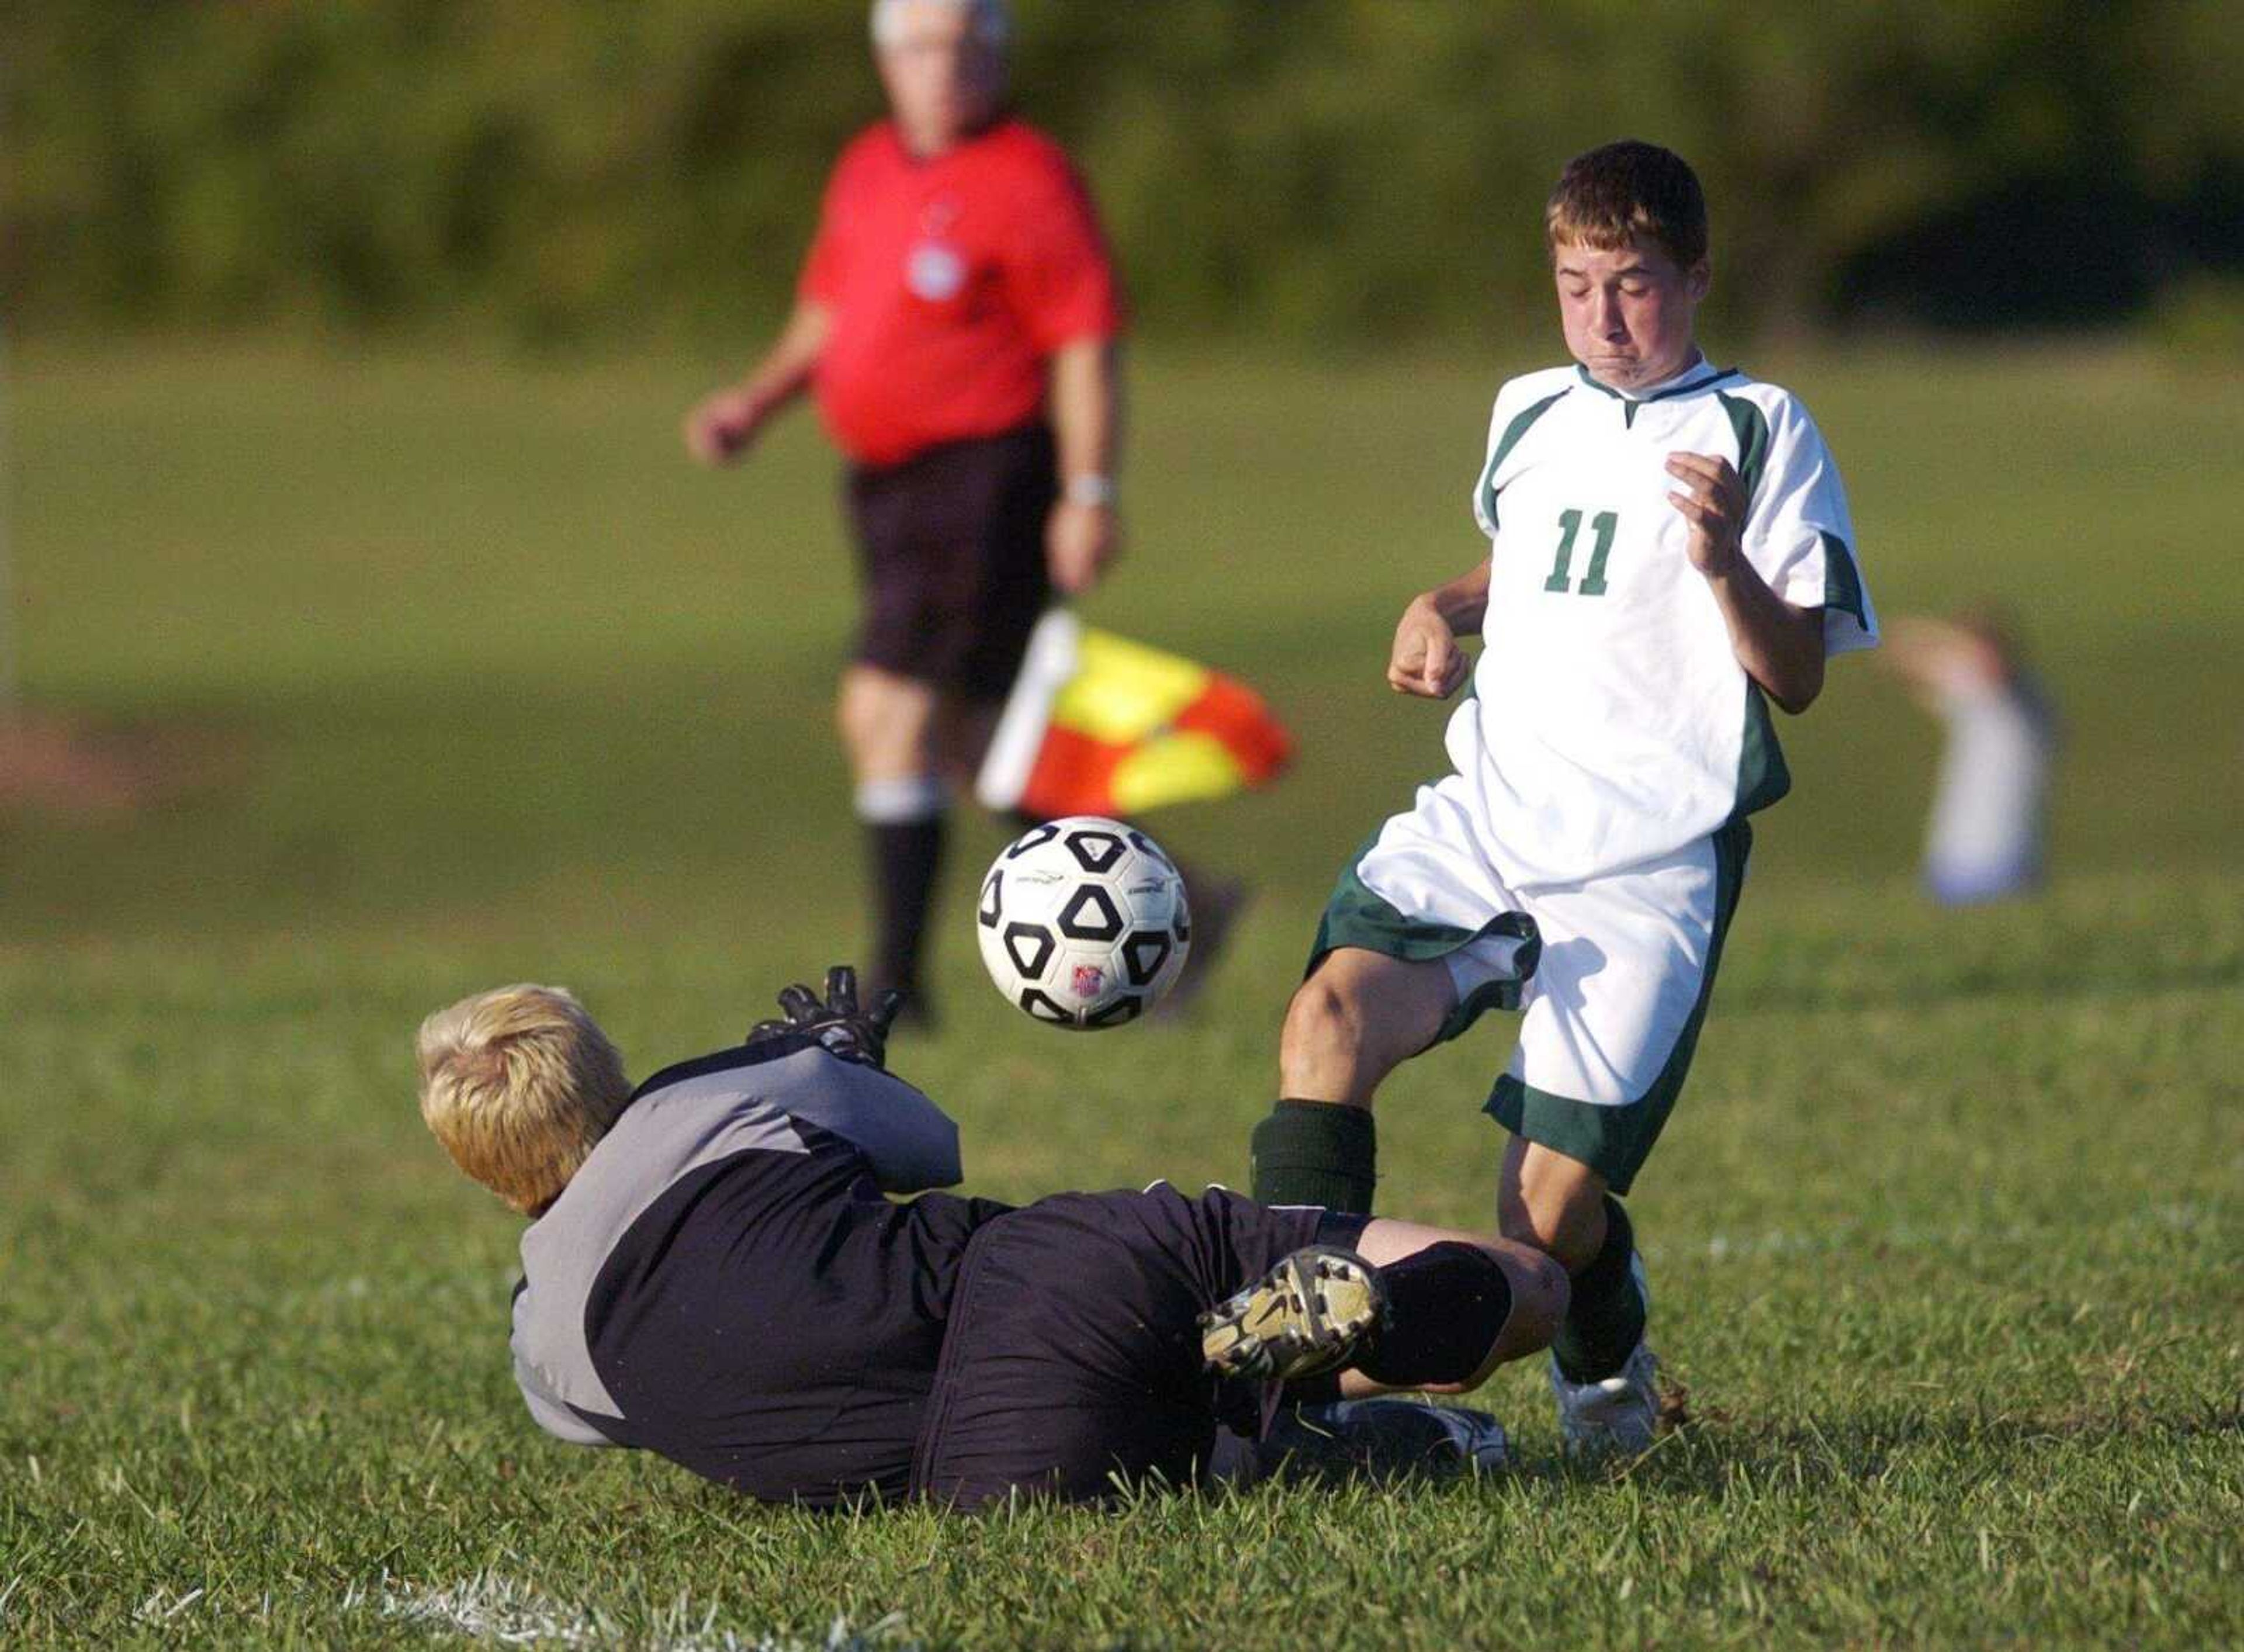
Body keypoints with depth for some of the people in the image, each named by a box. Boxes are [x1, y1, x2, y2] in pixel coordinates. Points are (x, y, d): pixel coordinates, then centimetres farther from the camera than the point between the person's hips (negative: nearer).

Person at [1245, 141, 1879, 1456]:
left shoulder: (1760, 431, 1)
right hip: (1483, 821, 4)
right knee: (1330, 1012, -27)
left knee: (1550, 1211, -11)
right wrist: (1444, 610, 17)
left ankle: (1607, 1354, 24)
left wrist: (1726, 565, -21)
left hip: (1650, 863, -4)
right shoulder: (1530, 414, 17)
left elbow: (1799, 677, -3)